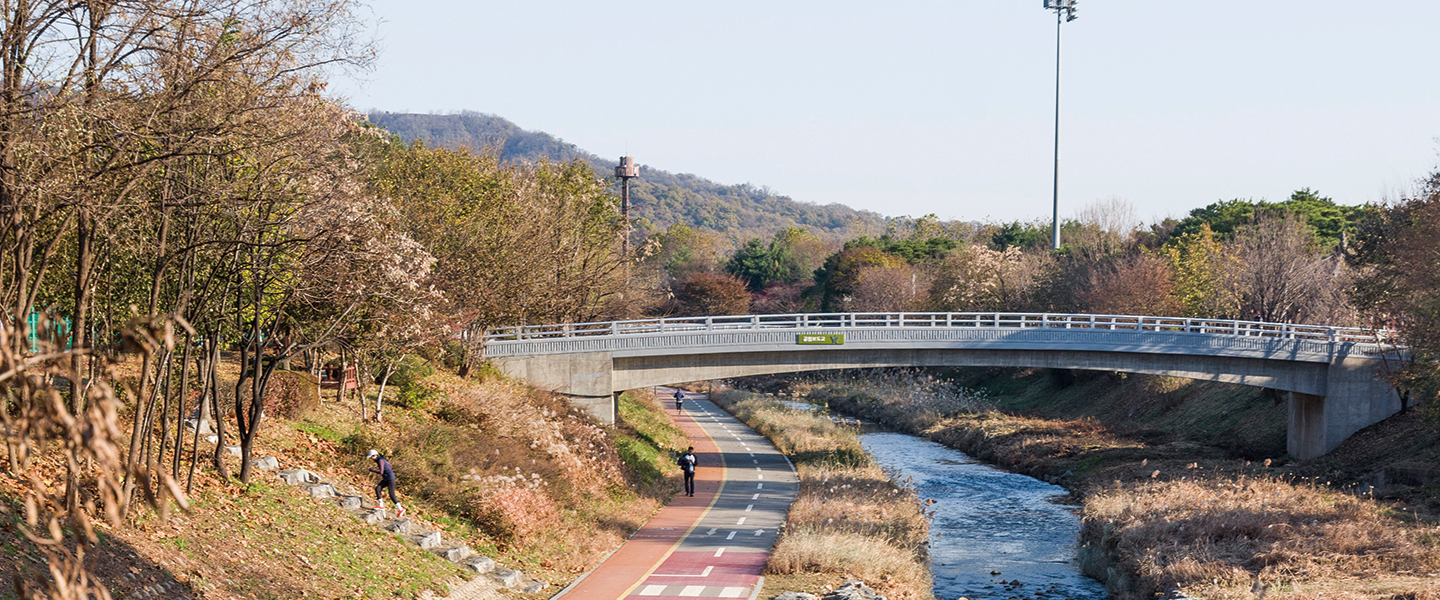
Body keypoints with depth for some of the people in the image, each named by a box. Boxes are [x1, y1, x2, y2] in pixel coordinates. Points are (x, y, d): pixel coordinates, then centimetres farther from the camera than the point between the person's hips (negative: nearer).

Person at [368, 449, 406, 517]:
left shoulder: (380, 461, -21)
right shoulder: (379, 459, 8)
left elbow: (381, 472, -29)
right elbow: (388, 464, 23)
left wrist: (372, 470, -16)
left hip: (390, 479, -9)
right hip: (385, 479, 9)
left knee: (392, 495, -7)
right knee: (377, 489, -5)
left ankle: (400, 509, 4)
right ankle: (381, 505, 0)